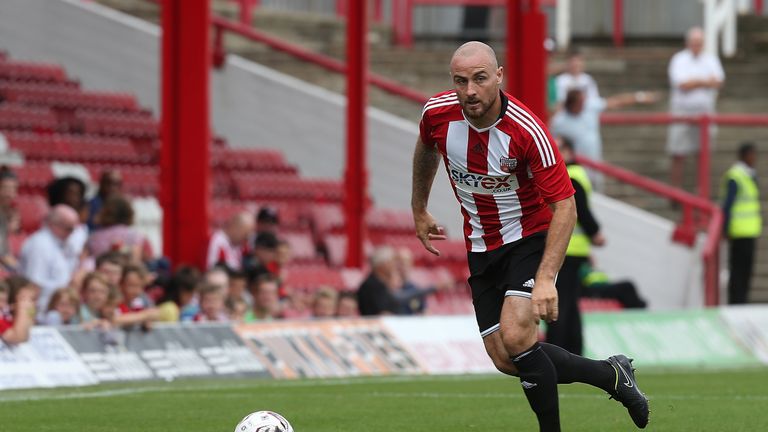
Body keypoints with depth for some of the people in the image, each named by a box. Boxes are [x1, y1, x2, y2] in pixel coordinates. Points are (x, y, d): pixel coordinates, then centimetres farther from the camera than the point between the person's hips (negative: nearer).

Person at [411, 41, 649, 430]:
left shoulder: (527, 131, -26)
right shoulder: (437, 114, -13)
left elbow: (565, 206, -24)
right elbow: (426, 150, 14)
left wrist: (546, 278, -32)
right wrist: (419, 210, 23)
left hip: (530, 238, -5)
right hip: (481, 249, 5)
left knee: (516, 337, -26)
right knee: (506, 360, 0)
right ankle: (611, 375, 19)